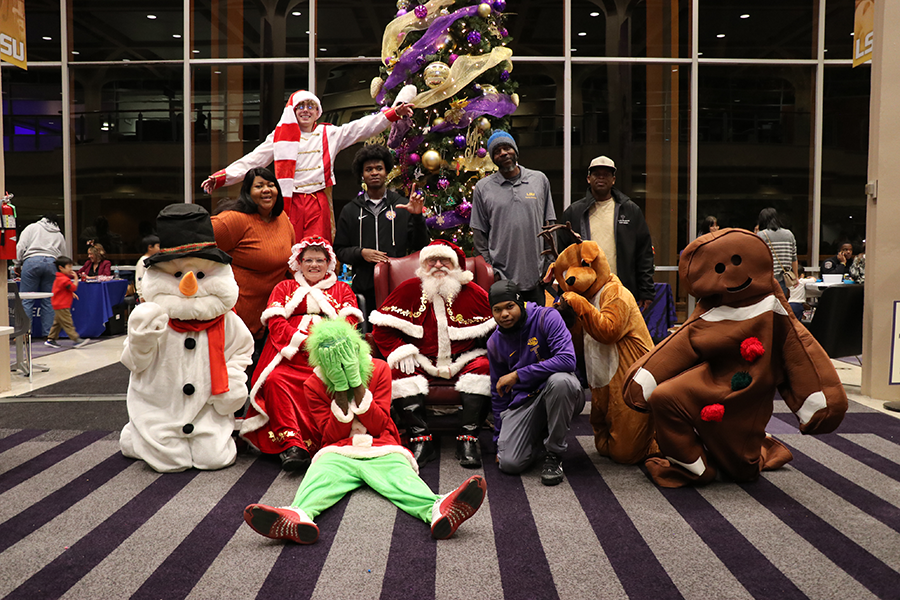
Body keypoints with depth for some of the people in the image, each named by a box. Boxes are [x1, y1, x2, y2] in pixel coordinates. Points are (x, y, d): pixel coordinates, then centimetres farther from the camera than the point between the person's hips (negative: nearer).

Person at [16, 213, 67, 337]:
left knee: (26, 300, -1)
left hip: (32, 261, -2)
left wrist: (18, 264, 13)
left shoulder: (32, 228, 16)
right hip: (51, 263, 3)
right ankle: (48, 333, 4)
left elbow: (21, 246, 7)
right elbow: (62, 255, 20)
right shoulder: (59, 235, 24)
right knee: (48, 301, 5)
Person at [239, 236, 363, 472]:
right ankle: (291, 444, -37)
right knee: (274, 380, -32)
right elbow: (276, 323, 8)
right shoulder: (285, 288, 24)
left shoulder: (342, 289, 24)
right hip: (291, 358, 0)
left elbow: (348, 324, 8)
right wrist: (303, 342, -9)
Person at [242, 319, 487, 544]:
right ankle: (298, 517, -65)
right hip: (338, 453, 1)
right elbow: (332, 435, 0)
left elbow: (379, 426, -1)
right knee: (318, 477, -32)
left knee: (402, 477, -32)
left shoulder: (379, 370, 5)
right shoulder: (314, 384, 5)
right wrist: (341, 392, -12)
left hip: (381, 450, 0)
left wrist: (357, 385, -12)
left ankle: (438, 511, -63)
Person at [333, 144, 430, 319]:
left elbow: (420, 246, 4)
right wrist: (361, 253, -6)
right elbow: (339, 250, 12)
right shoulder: (350, 210, 14)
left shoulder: (402, 205, 10)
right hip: (364, 289, 1)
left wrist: (417, 217, -10)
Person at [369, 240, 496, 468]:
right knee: (399, 372, -28)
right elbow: (382, 325, 3)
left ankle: (468, 438, -24)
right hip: (422, 361, 0)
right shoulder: (409, 289, 3)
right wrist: (401, 352, -8)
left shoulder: (472, 292, 3)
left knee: (483, 367, -29)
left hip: (463, 360, 0)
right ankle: (421, 439, -27)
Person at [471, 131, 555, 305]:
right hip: (501, 276, -1)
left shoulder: (540, 179, 9)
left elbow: (549, 224, 10)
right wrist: (490, 270, -2)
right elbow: (479, 233, 6)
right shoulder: (483, 187, 5)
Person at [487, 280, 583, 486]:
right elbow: (498, 392, 14)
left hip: (560, 392, -3)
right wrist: (498, 440, 15)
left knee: (560, 379, -40)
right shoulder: (495, 343, 4)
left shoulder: (546, 317, -13)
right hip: (522, 400, 3)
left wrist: (518, 375, -24)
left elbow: (567, 359, -28)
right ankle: (542, 434, 17)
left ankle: (554, 454, -18)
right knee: (510, 463, -17)